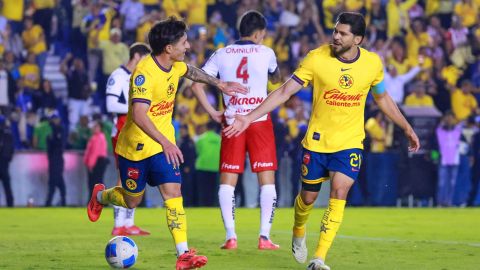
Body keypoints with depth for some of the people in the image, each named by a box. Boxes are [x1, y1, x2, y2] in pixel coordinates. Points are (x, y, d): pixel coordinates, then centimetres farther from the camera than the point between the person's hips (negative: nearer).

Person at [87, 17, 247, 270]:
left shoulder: (175, 66, -2)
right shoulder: (144, 73, -27)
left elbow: (191, 71, 26)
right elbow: (139, 115, -37)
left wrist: (220, 84, 28)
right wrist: (166, 143, -44)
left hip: (163, 144, 6)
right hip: (136, 145, -6)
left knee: (172, 192, -11)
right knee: (131, 201, 12)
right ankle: (99, 196, 46)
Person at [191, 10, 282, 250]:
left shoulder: (221, 55, 6)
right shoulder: (266, 53, 3)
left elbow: (196, 83, -1)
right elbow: (276, 79, 22)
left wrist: (211, 111, 2)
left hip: (232, 121, 1)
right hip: (260, 121, -1)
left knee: (227, 180, 7)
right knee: (267, 179, 4)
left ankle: (230, 236, 0)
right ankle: (264, 236, -4)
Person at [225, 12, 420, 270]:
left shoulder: (372, 63, -6)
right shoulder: (316, 58, -14)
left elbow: (383, 98, 13)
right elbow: (284, 92, -13)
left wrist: (407, 128, 18)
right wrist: (248, 118, -20)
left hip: (349, 142, 1)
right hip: (316, 141, 0)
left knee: (339, 195, -15)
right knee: (308, 196, 11)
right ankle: (299, 232, 45)